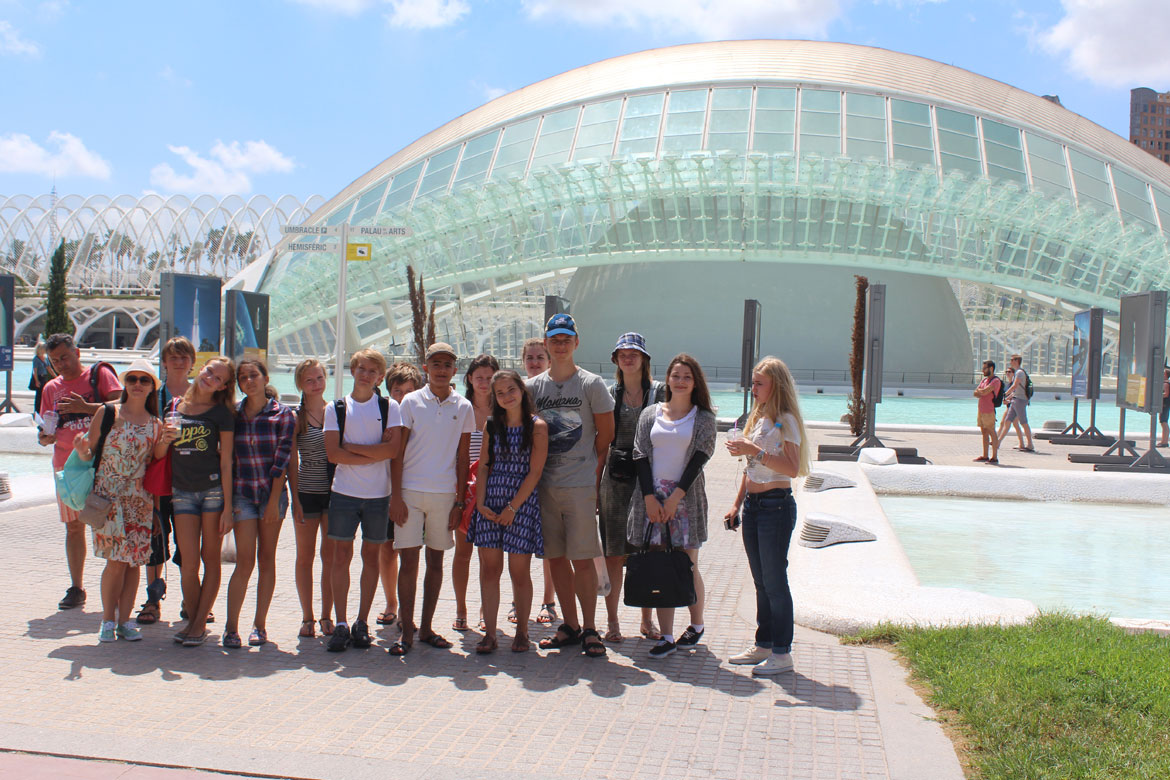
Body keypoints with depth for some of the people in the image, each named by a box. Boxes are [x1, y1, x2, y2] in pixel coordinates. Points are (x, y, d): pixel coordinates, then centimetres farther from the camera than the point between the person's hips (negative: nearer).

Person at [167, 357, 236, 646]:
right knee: (189, 561, -1)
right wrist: (165, 437, -5)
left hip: (213, 489, -2)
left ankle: (200, 623, 12)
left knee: (210, 558, 3)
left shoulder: (221, 413, -1)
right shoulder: (173, 407, 9)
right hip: (181, 491, 2)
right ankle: (191, 619, 15)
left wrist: (227, 507, -8)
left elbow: (226, 462, -4)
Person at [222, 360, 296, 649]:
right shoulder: (233, 414, 4)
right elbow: (227, 457, 5)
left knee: (266, 560, 5)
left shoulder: (283, 414, -2)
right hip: (242, 494, 1)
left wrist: (274, 501, -9)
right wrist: (228, 499, -1)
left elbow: (281, 460, -6)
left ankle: (260, 625, 14)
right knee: (245, 561, -6)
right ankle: (231, 626, 2)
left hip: (273, 494, 0)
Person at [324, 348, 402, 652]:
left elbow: (393, 449, -9)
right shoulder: (336, 408, 6)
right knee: (341, 555, -1)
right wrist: (374, 455, -9)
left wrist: (351, 447, -8)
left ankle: (362, 624, 14)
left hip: (378, 493, 0)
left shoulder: (389, 407, 4)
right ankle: (341, 624, 5)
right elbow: (333, 453, -5)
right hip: (344, 491, 0)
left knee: (371, 556, 5)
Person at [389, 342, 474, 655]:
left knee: (435, 561, 8)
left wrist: (459, 501, 3)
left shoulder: (463, 407, 6)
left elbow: (463, 458, 8)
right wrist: (395, 496, -6)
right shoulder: (411, 402, 1)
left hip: (445, 494, 2)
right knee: (408, 560, -2)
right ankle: (407, 632, 5)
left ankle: (426, 628, 18)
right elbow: (398, 451, 1)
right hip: (410, 491, -2)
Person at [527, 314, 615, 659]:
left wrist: (594, 479, -2)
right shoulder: (532, 387, 9)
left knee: (582, 559, -4)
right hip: (543, 484, 4)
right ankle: (570, 626, 20)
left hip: (580, 485, -3)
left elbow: (605, 436, 2)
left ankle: (590, 629, 8)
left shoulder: (592, 384, 1)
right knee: (556, 558, 8)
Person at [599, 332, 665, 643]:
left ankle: (647, 620, 17)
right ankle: (612, 621, 11)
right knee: (614, 553, 1)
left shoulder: (660, 392, 4)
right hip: (615, 477, 1)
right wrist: (596, 484, 4)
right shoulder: (609, 393, 8)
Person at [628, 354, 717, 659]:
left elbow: (699, 459, -4)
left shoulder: (703, 419, 5)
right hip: (652, 497, 2)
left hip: (686, 497, -1)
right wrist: (650, 497, -7)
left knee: (687, 566, 2)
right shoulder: (650, 414, 9)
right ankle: (666, 637, 5)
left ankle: (696, 625, 24)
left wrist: (675, 496, -13)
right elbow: (641, 456, 4)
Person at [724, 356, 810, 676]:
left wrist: (755, 451, -25)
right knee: (761, 580, 13)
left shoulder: (786, 421, -10)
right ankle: (762, 645, 22)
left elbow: (792, 467, -22)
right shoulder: (757, 418, 14)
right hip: (752, 505, 8)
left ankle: (782, 653, 3)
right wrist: (737, 505, 17)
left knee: (774, 580, -4)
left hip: (776, 505, -8)